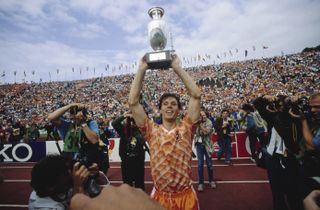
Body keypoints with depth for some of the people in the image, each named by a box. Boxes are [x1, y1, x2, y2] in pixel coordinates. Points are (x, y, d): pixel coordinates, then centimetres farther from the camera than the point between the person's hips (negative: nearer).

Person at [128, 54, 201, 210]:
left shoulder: (185, 128, -5)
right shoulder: (152, 130, -4)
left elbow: (196, 95, -12)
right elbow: (133, 102, -11)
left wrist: (177, 67, -10)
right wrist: (141, 69, -10)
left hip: (186, 196, 0)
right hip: (160, 196, 1)